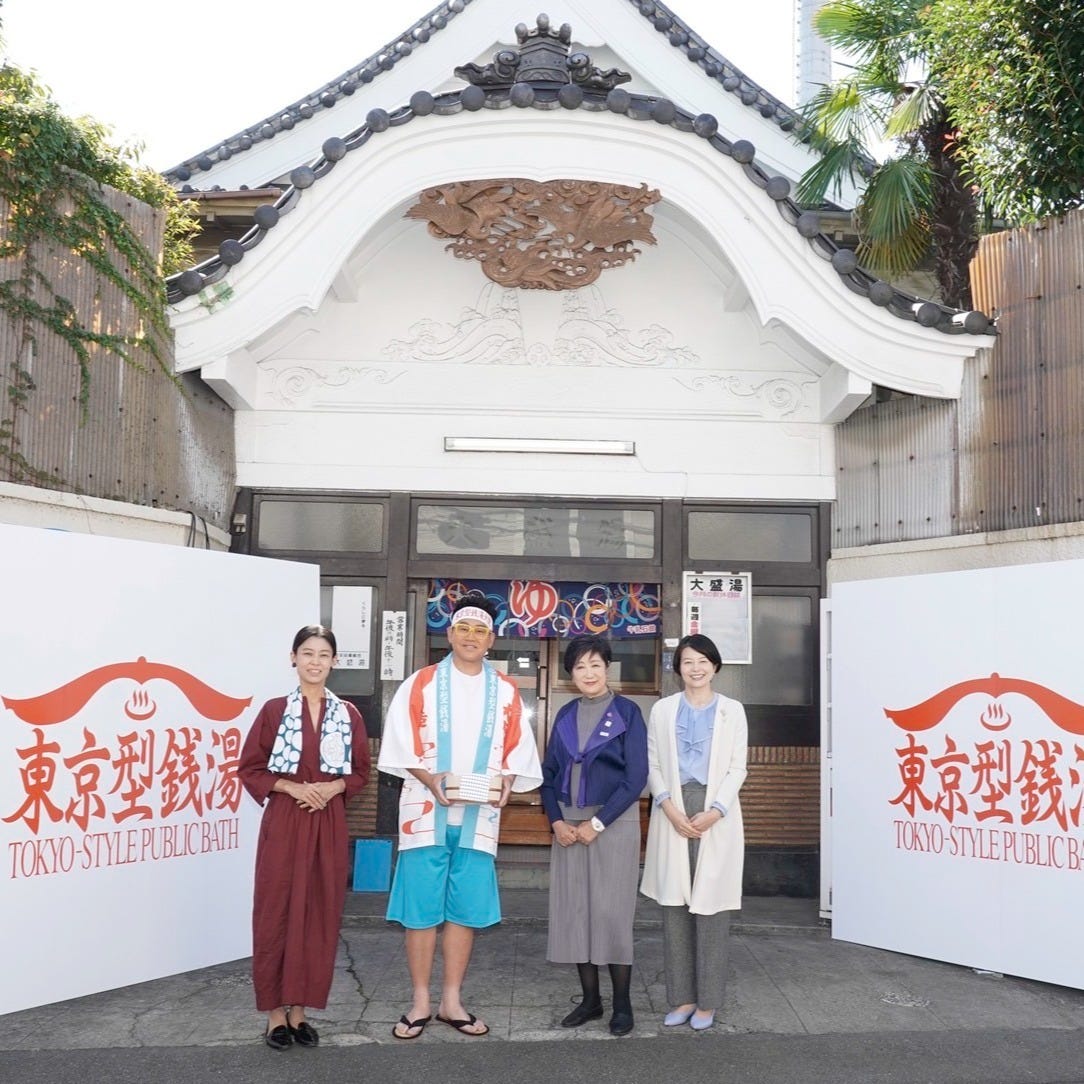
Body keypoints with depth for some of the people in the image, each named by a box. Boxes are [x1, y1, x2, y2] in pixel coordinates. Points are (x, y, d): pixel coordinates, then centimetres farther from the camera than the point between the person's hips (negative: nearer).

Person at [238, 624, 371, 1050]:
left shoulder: (348, 714, 5)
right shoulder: (274, 710, -2)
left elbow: (361, 771, 10)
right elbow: (250, 768, 0)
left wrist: (333, 788, -9)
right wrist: (291, 787, -14)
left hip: (329, 823, 3)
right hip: (283, 822, -2)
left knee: (320, 914, 5)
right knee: (278, 912, 1)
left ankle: (300, 1010, 17)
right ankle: (275, 1012, 12)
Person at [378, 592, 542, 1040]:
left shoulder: (505, 693, 8)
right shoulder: (420, 684, 1)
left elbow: (517, 752, 9)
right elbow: (401, 747, -3)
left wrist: (505, 781, -10)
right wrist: (429, 779, -18)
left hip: (479, 816, 2)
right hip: (426, 812, -2)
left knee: (465, 909, 6)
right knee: (421, 908, 1)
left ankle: (451, 1001, 18)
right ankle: (420, 1003, 12)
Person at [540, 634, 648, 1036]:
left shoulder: (626, 712, -4)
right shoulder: (565, 716, 9)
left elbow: (636, 777, -9)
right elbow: (549, 772, 11)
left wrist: (597, 823, -13)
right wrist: (557, 821, -4)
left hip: (614, 822, -4)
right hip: (568, 825, 5)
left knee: (611, 910, -4)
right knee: (573, 910, 5)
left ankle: (622, 1003, 8)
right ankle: (590, 998, 17)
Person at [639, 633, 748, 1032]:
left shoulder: (732, 711, 7)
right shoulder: (662, 710, 10)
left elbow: (737, 769, 3)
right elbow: (652, 764, 6)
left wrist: (714, 812, -11)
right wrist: (670, 808, -9)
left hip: (717, 816, -1)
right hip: (673, 813, 2)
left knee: (710, 908, 0)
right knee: (674, 907, 3)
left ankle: (707, 1002, 8)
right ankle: (681, 998, 12)